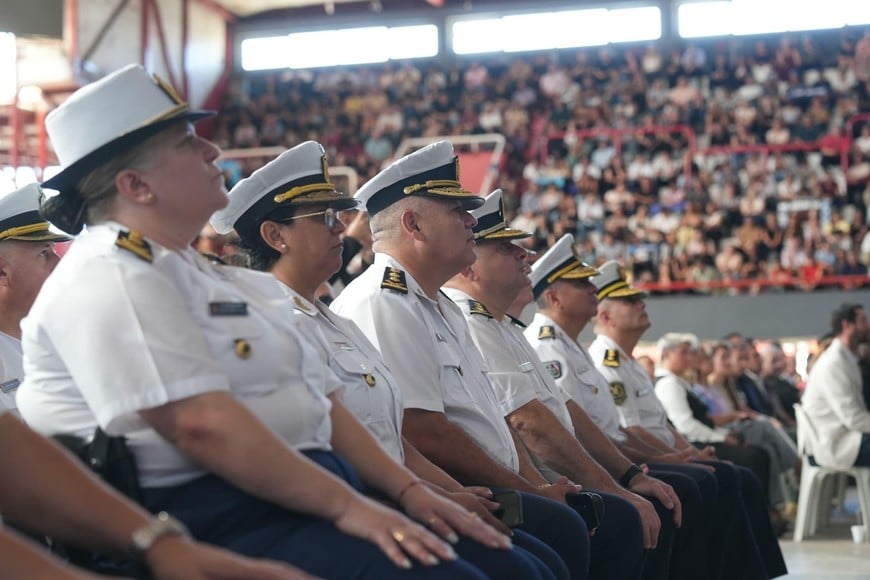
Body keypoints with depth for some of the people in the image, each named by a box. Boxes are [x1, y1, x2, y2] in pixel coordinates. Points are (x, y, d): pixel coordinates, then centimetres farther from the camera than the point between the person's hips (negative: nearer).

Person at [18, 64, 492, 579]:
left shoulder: (196, 274, 21)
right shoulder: (109, 278, -9)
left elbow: (313, 402, 18)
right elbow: (201, 423, -22)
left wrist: (406, 488, 8)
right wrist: (346, 505, -21)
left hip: (304, 495, 10)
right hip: (214, 515, -10)